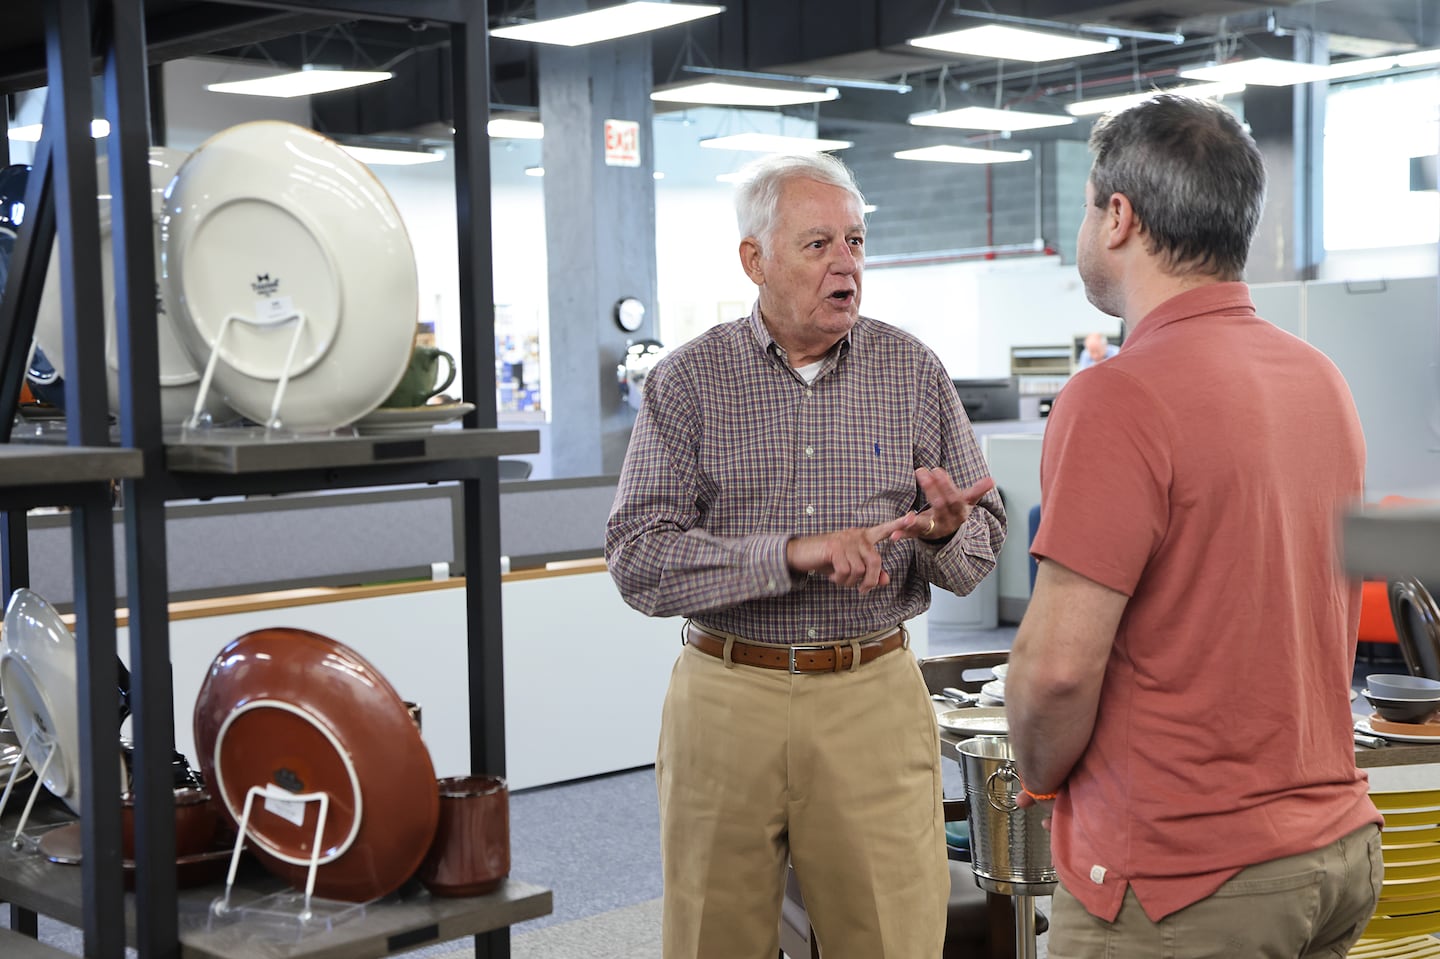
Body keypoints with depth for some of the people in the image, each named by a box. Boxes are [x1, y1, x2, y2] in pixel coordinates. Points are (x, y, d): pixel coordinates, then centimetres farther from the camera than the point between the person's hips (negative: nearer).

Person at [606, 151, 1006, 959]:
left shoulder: (914, 373, 3)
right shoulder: (689, 383, -1)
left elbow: (982, 548, 5)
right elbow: (639, 560, -10)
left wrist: (945, 533, -18)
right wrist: (792, 552, -22)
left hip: (873, 698, 1)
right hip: (727, 701, 0)